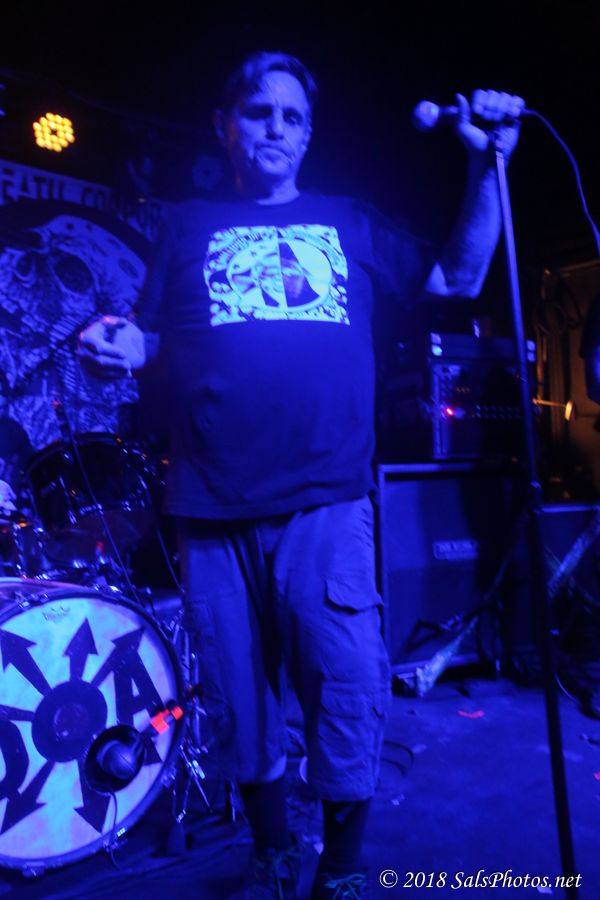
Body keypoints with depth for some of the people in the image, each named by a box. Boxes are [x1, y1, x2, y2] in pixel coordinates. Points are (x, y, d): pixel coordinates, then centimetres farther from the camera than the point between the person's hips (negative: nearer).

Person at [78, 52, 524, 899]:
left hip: (327, 504, 0)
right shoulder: (189, 225, 17)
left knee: (349, 696, -3)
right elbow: (152, 337, 13)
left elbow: (460, 278, 14)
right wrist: (117, 345, -9)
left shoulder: (349, 221, 17)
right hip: (213, 509, 1)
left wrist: (487, 165, 4)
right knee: (241, 704, 11)